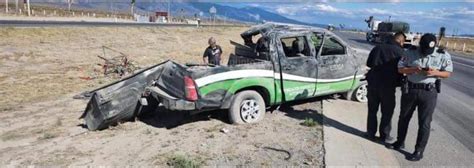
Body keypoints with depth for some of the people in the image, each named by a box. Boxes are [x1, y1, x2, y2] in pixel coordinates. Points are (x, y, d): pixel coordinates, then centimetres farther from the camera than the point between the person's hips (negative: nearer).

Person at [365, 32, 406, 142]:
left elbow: (368, 64, 15)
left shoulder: (377, 48, 7)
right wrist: (398, 82, 13)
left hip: (373, 83, 4)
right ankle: (384, 136, 17)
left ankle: (371, 134, 20)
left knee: (372, 110, 14)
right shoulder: (400, 52, -5)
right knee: (387, 112, 10)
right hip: (388, 85, -3)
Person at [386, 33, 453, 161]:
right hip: (410, 89, 3)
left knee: (424, 123, 2)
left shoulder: (443, 55, -5)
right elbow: (400, 68, 0)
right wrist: (413, 70, -20)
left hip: (429, 92, -2)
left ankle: (419, 151, 13)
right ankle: (400, 142, 34)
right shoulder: (411, 52, -3)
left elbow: (448, 73, 1)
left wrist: (435, 73, -20)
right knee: (404, 118, 16)